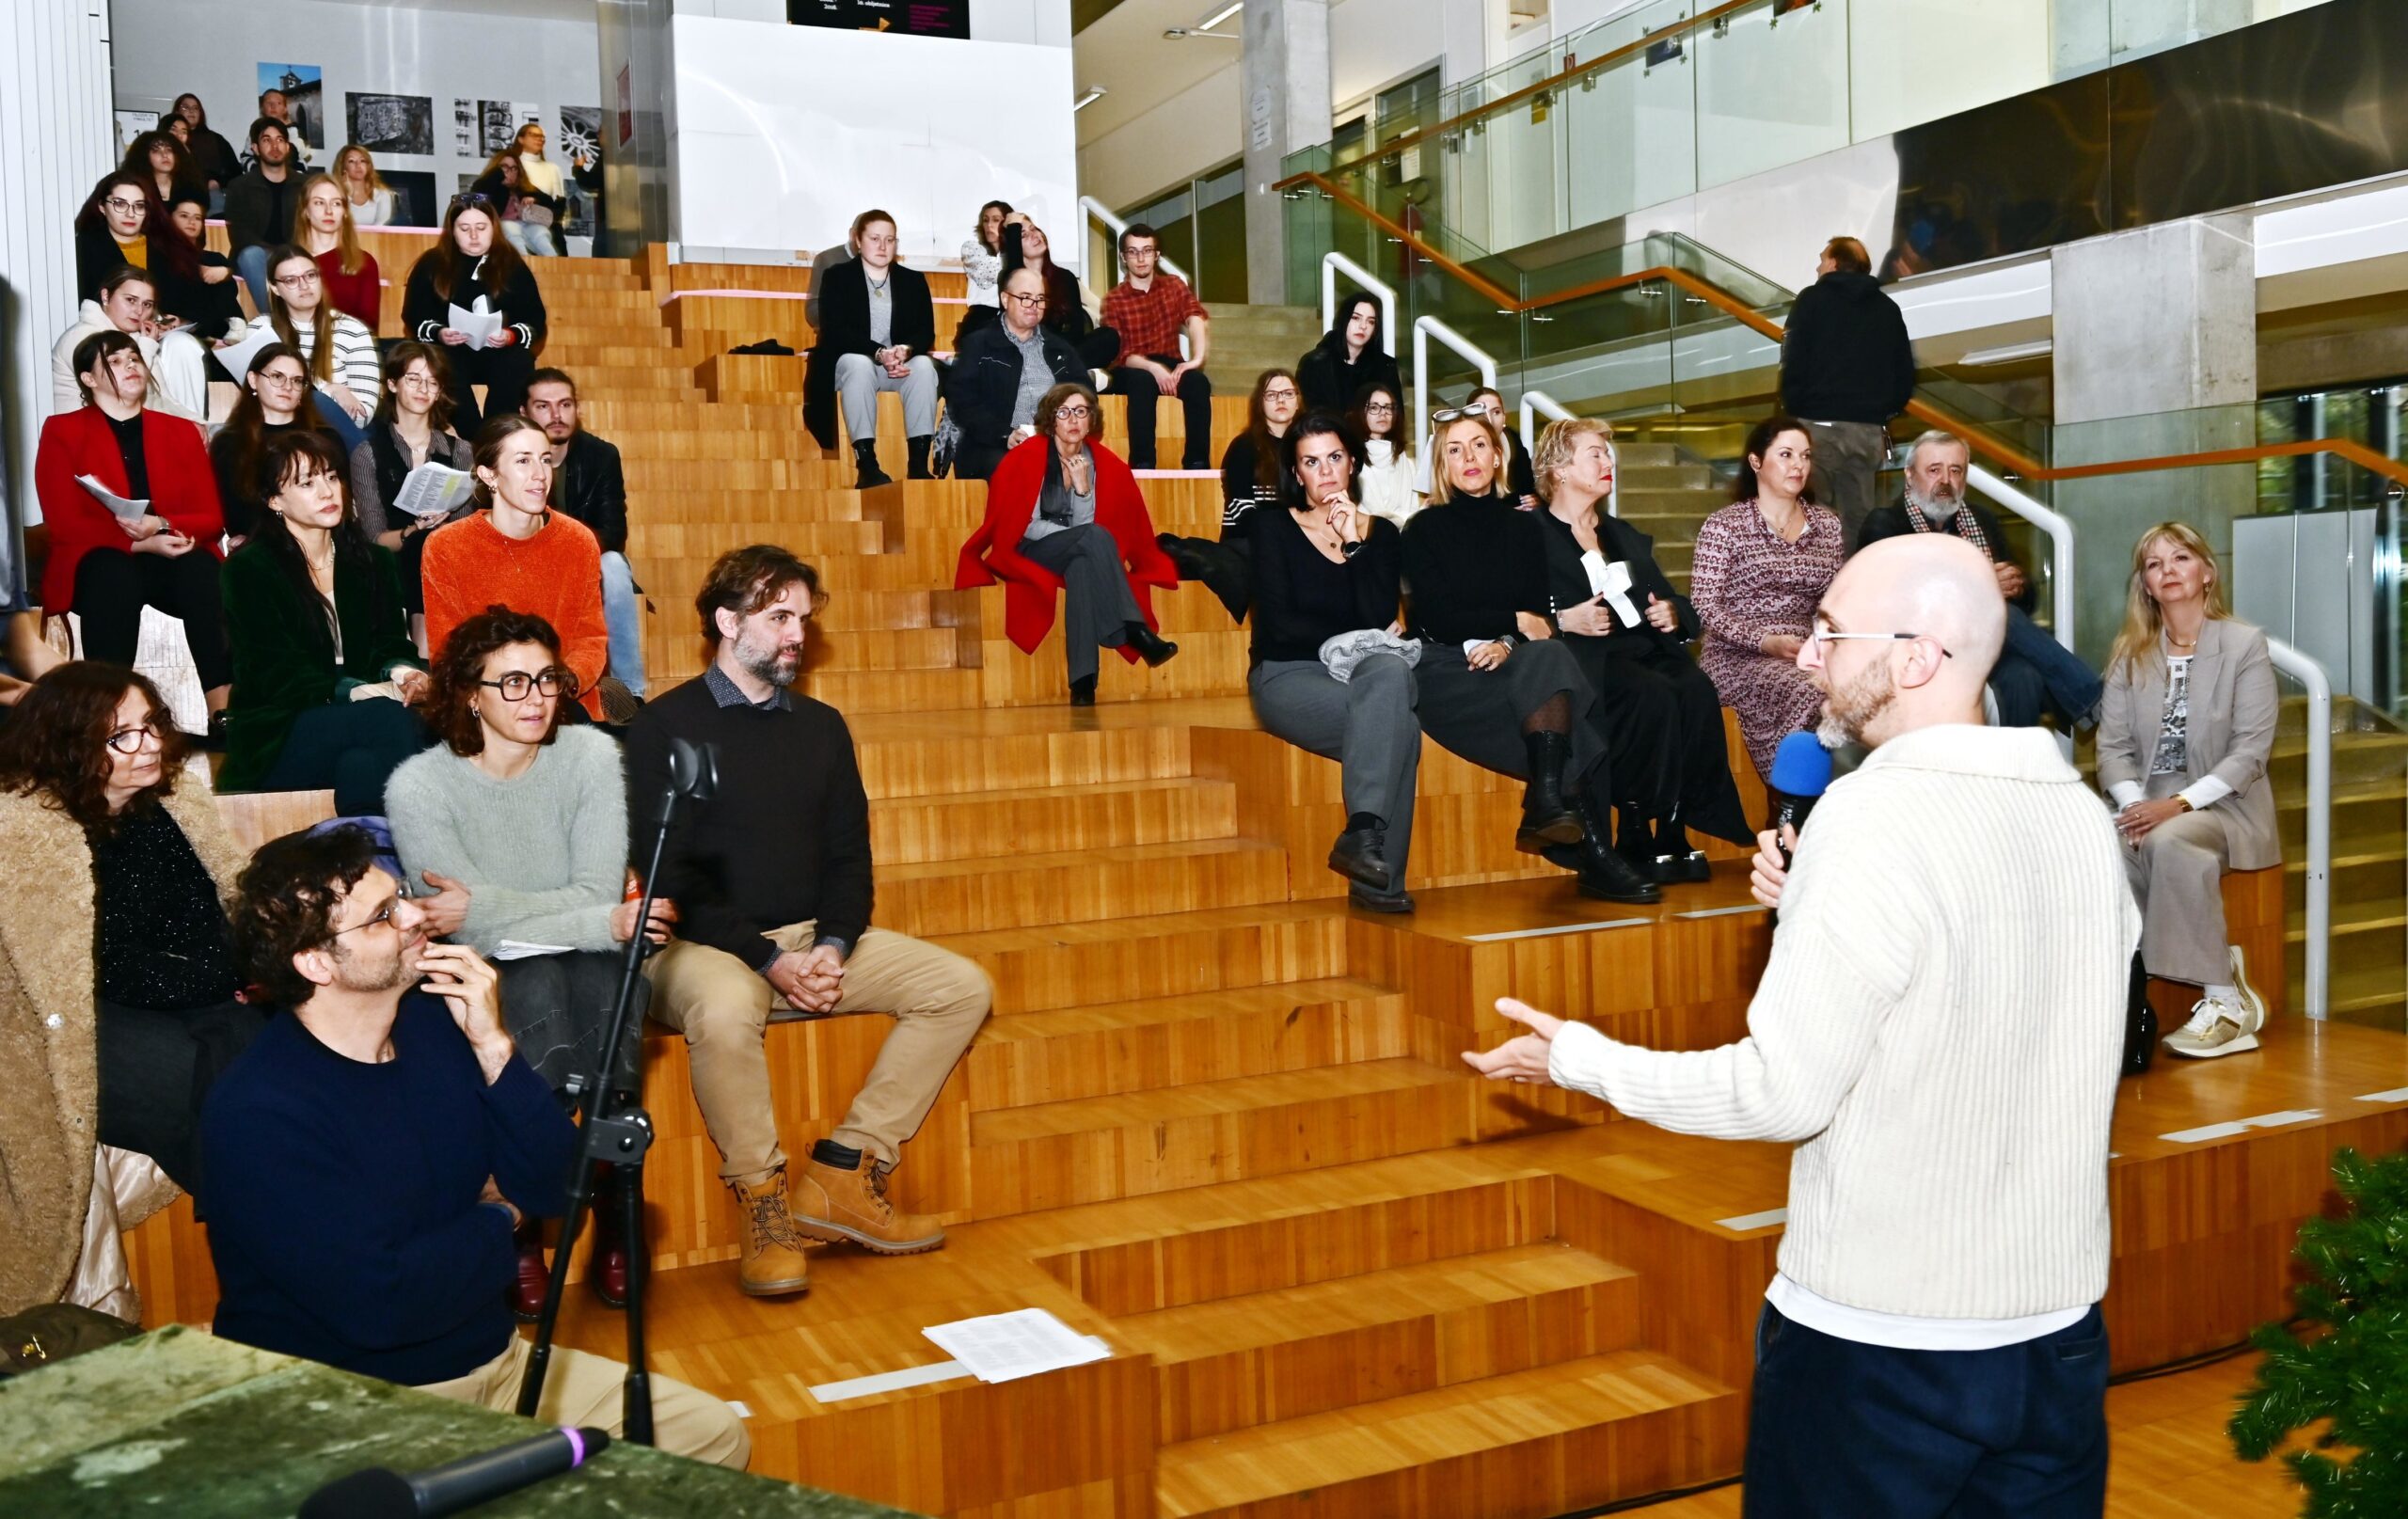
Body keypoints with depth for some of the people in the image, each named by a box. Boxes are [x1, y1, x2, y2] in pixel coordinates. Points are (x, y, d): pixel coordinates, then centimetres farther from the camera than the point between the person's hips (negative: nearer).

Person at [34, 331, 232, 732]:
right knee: (112, 572, -38)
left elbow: (211, 518, 8)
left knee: (201, 567, -34)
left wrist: (162, 526, -15)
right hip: (104, 563, -2)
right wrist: (142, 543, -18)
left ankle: (223, 712, -46)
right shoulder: (62, 431, 9)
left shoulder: (182, 431, 18)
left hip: (171, 560, 2)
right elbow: (65, 523, -3)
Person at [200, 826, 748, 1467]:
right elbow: (377, 1305, -25)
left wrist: (493, 1047, -13)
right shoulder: (256, 1113, -20)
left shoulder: (436, 1021, 1)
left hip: (492, 1361, 7)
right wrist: (495, 1220, -7)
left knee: (715, 1435, 1)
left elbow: (553, 1190, 0)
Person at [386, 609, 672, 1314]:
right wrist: (607, 924, -24)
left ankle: (611, 1207, -18)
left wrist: (483, 905, -22)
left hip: (583, 970, 2)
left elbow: (597, 897, -11)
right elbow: (471, 933, -16)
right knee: (536, 981, -34)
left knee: (610, 970, -31)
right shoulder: (418, 786, -11)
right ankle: (523, 1227, -20)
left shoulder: (591, 755, -5)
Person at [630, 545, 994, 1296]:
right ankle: (763, 1202, -18)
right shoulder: (666, 725, -3)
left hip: (815, 938, 6)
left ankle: (841, 1175, -11)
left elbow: (848, 857, 12)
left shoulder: (821, 727, 15)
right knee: (725, 1009, -40)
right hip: (704, 945, -6)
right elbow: (666, 875, -10)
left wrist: (833, 947, -9)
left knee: (963, 986, -10)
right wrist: (769, 959, -18)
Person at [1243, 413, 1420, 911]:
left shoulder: (1381, 533, 13)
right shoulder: (1273, 525, 7)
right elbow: (1277, 624, -5)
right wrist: (1351, 639, -7)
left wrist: (1354, 543, -8)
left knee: (1391, 670, -36)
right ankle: (1378, 873, -34)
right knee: (1399, 728, -32)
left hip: (1364, 674, 3)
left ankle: (1363, 835, -38)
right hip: (1288, 674, -3)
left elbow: (1380, 619, -4)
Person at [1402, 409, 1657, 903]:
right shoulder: (1425, 529, 6)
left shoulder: (1523, 527, 16)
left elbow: (1539, 616, 7)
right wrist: (1514, 622, -5)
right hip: (1446, 668, -4)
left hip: (1511, 662, 4)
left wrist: (1507, 644, -13)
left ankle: (1550, 799, -37)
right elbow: (1438, 617, -5)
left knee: (1548, 658, -31)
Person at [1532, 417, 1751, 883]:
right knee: (1653, 696, -33)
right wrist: (1561, 620, -19)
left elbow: (1671, 603, 28)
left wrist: (1673, 613, 6)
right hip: (1583, 661, -6)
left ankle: (1674, 835, -21)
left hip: (1644, 650, 6)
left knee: (1697, 691, -26)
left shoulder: (1626, 538, 30)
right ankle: (1635, 839, -23)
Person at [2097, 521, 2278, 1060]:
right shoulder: (2130, 654, 12)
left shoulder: (2246, 645, 0)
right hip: (2150, 806, 3)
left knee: (2169, 842, -37)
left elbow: (2250, 751, -8)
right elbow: (2114, 746, 5)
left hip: (2225, 806, -3)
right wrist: (2134, 803, -15)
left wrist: (2180, 804, -20)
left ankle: (2224, 1001, -26)